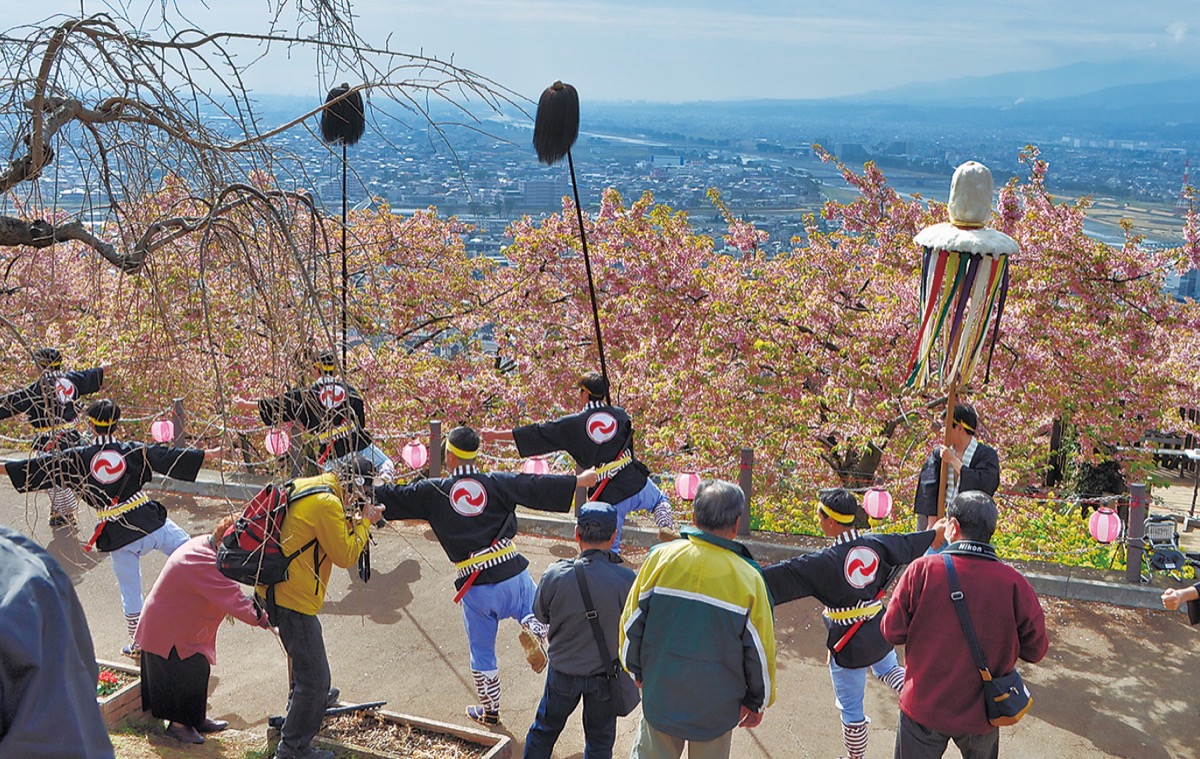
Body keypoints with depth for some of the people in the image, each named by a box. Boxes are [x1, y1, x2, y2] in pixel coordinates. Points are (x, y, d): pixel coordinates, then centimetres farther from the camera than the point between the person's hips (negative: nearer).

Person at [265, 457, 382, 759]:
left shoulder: (309, 486, 10)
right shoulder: (327, 502, -21)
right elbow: (345, 555, -15)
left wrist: (357, 520, 7)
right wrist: (364, 522, -4)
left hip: (274, 590, 11)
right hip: (293, 598, -11)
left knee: (304, 657, 33)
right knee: (314, 678, -4)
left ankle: (300, 710, 54)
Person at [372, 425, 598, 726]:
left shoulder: (434, 492, -1)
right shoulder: (498, 483, 0)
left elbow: (393, 498, 5)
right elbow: (540, 488, 0)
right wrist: (580, 480, 9)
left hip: (476, 586, 0)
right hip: (514, 573, 0)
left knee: (482, 651, 18)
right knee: (536, 610, 27)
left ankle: (490, 710, 28)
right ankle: (532, 629, -7)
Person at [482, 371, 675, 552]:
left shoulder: (572, 424, -5)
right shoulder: (620, 414, 2)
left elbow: (535, 434, 0)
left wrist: (496, 435, 8)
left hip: (609, 495, -2)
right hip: (637, 483, 2)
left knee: (609, 546, 12)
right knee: (660, 500, 30)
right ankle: (667, 528, 4)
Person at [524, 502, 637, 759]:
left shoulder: (555, 576, -23)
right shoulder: (627, 580, -26)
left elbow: (541, 615, -5)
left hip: (563, 672, 1)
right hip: (606, 675, 0)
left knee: (544, 730, 24)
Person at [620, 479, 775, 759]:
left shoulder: (660, 557, -12)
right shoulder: (748, 579, -15)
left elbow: (631, 622, -4)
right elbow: (760, 651, -7)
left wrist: (636, 670, 13)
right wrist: (757, 703, 9)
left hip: (660, 694, 1)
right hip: (716, 707, -1)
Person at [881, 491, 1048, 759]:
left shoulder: (922, 570, -21)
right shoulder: (1016, 584, -17)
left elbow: (893, 632, -12)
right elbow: (1035, 650, -5)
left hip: (923, 707, -1)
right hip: (981, 715, 1)